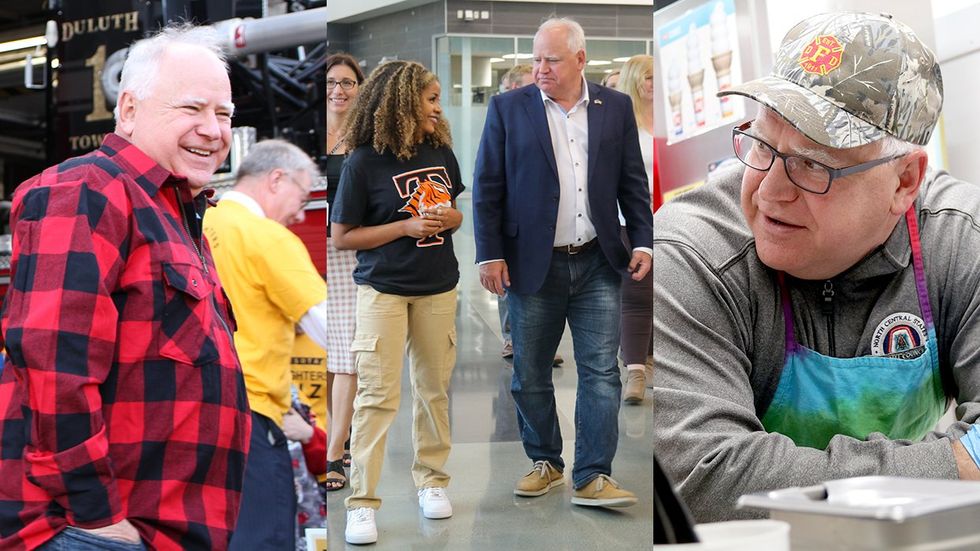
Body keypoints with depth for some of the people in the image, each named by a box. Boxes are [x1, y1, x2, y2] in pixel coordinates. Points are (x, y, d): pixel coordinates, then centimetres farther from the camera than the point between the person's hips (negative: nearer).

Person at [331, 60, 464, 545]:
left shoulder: (441, 152, 3)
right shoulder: (364, 161, -11)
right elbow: (341, 236, -8)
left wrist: (448, 219, -7)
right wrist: (406, 227, -17)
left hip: (438, 290, 5)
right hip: (383, 290, -4)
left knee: (434, 387, 12)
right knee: (377, 395, -4)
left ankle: (432, 479, 28)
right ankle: (363, 504, 3)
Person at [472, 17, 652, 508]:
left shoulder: (616, 107, 6)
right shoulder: (508, 108, 1)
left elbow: (633, 182, 9)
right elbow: (487, 188, 0)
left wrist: (642, 242, 1)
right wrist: (490, 255, -6)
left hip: (597, 265, 1)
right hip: (532, 265, 0)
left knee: (601, 373, -2)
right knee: (530, 376, 9)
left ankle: (593, 477, 6)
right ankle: (545, 462, 27)